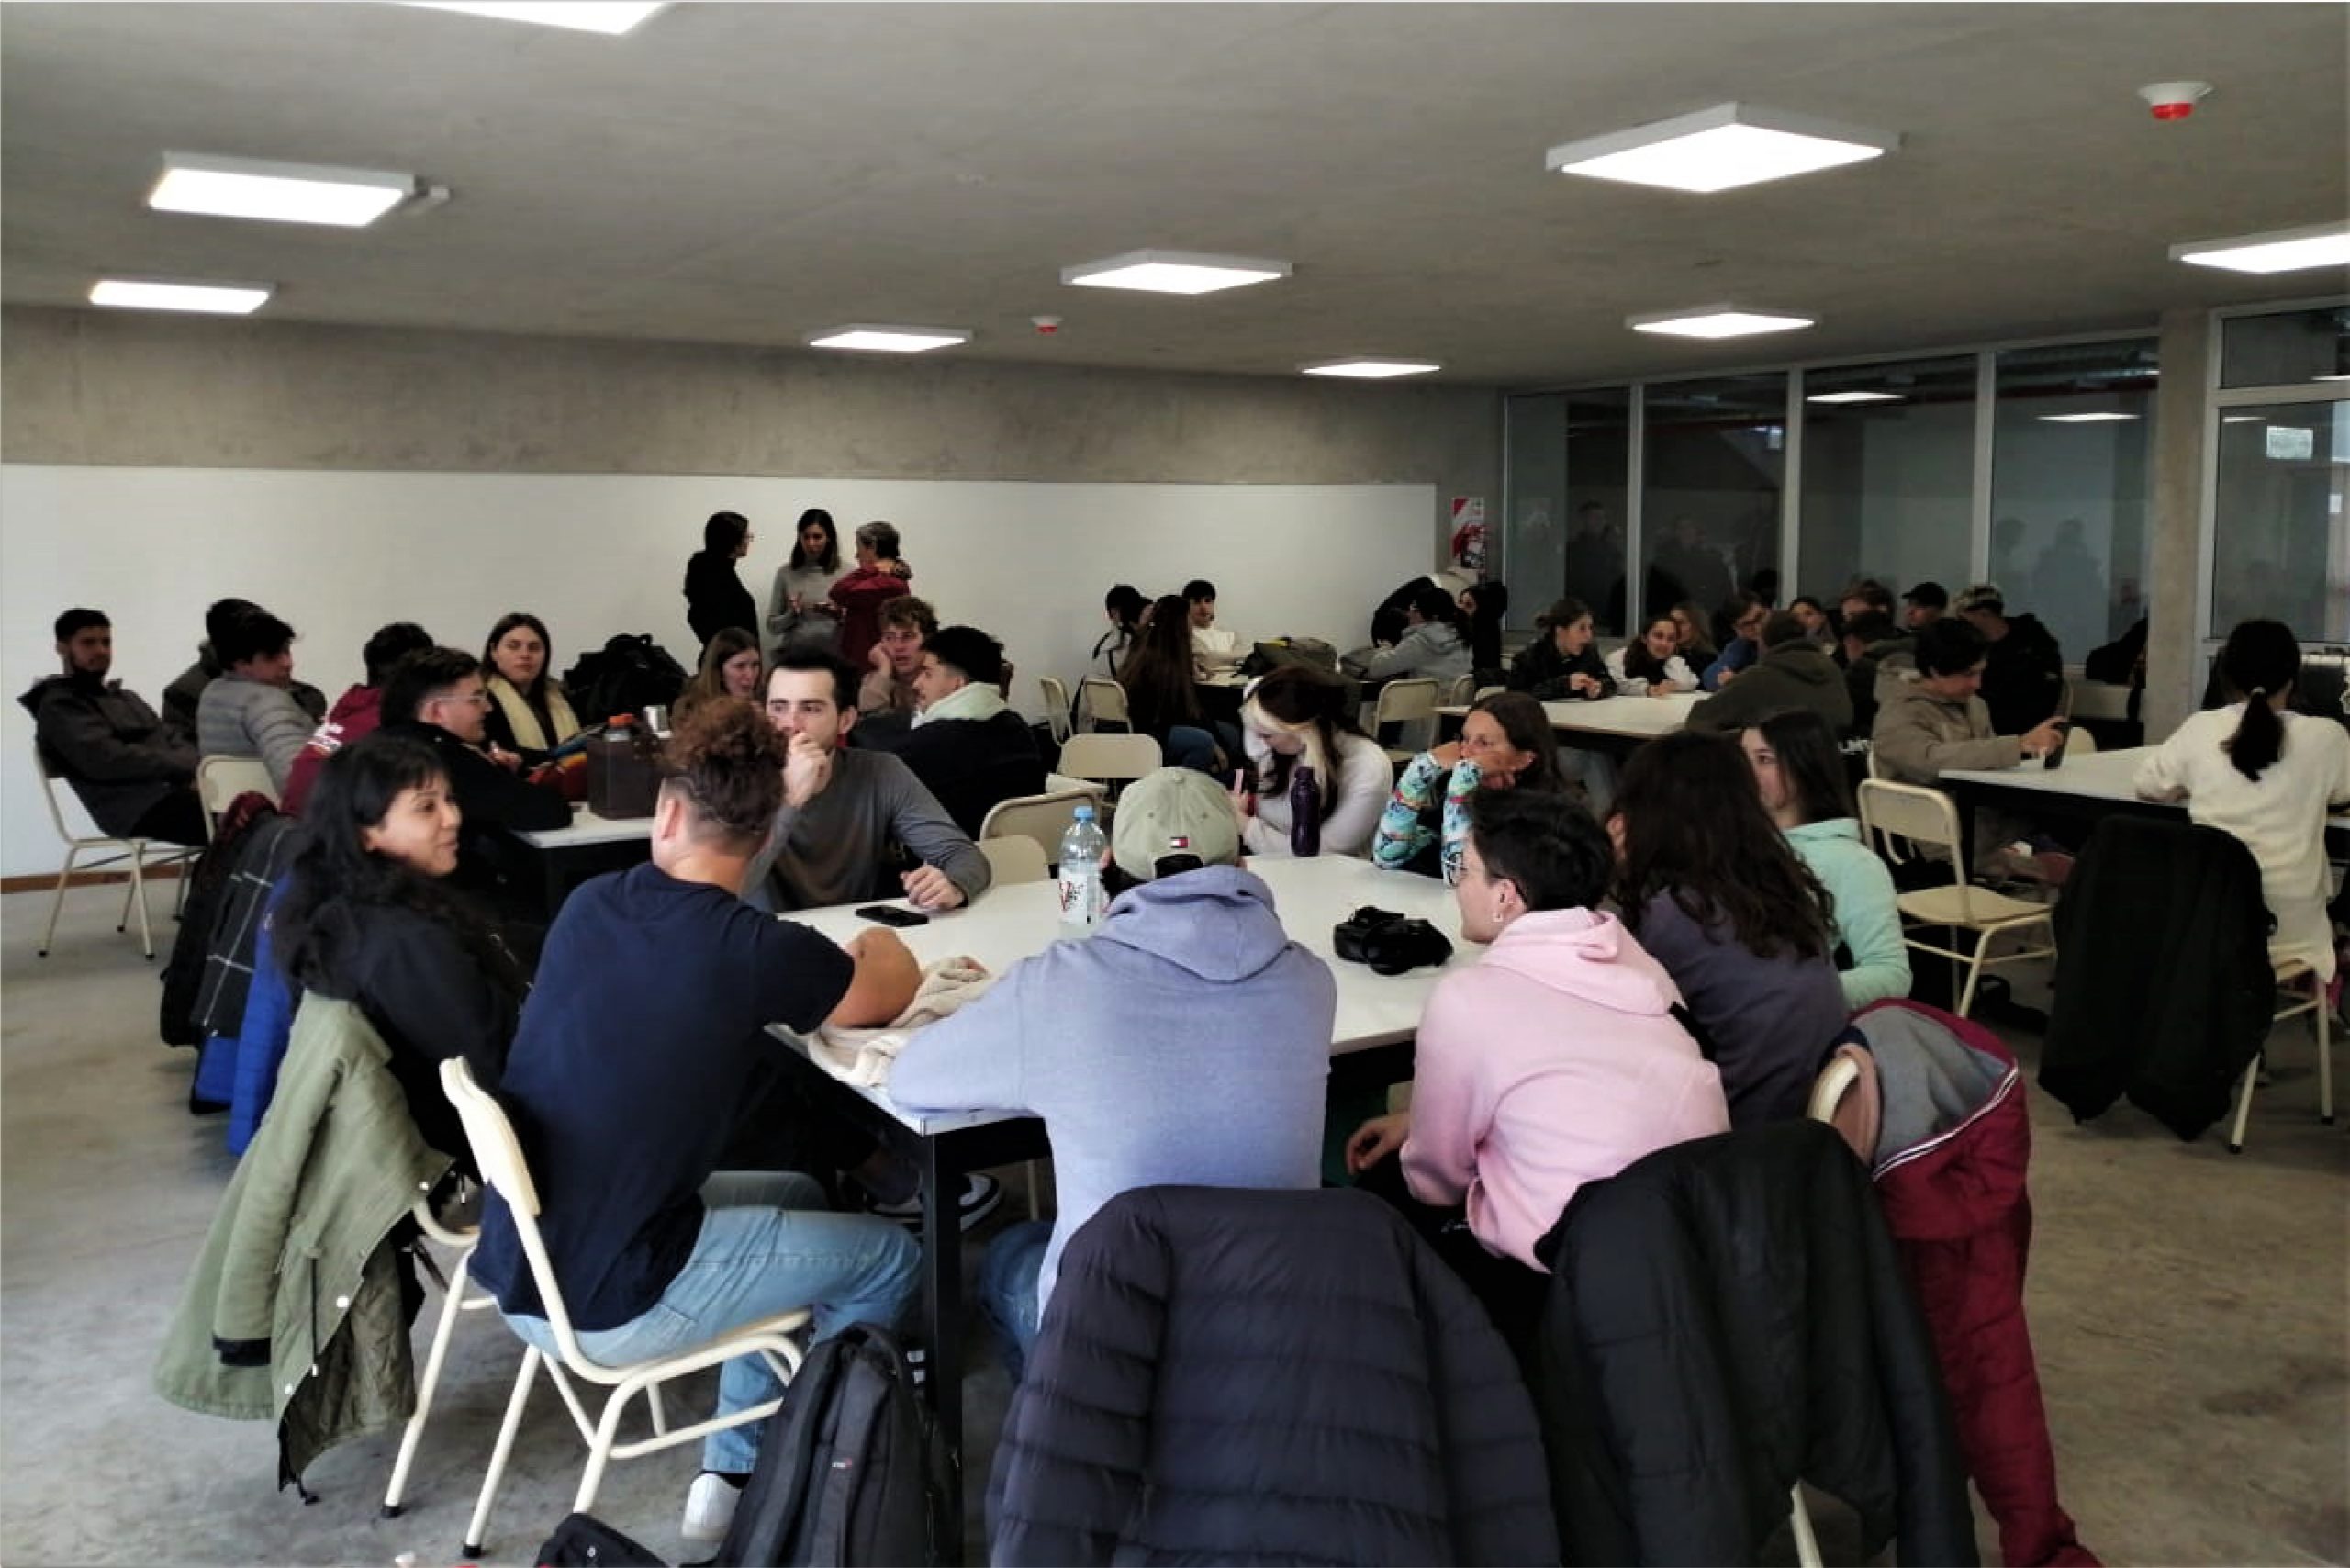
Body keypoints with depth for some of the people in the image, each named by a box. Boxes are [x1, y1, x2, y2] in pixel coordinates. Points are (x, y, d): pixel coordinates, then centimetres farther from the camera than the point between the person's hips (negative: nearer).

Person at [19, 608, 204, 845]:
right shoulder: (59, 705, 4)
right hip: (136, 807, -8)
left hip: (172, 789, 8)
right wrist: (187, 766, -15)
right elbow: (107, 761, -12)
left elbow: (174, 740, 18)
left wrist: (194, 768, -6)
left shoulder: (128, 698, 30)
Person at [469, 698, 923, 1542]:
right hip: (604, 1304, -7)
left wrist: (816, 964, 15)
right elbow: (892, 992, 1)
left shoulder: (591, 904, -2)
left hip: (516, 1262, 7)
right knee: (890, 1257, 9)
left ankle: (732, 1470, 28)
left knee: (796, 1194, 24)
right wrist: (876, 948, 22)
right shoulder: (755, 951, -19)